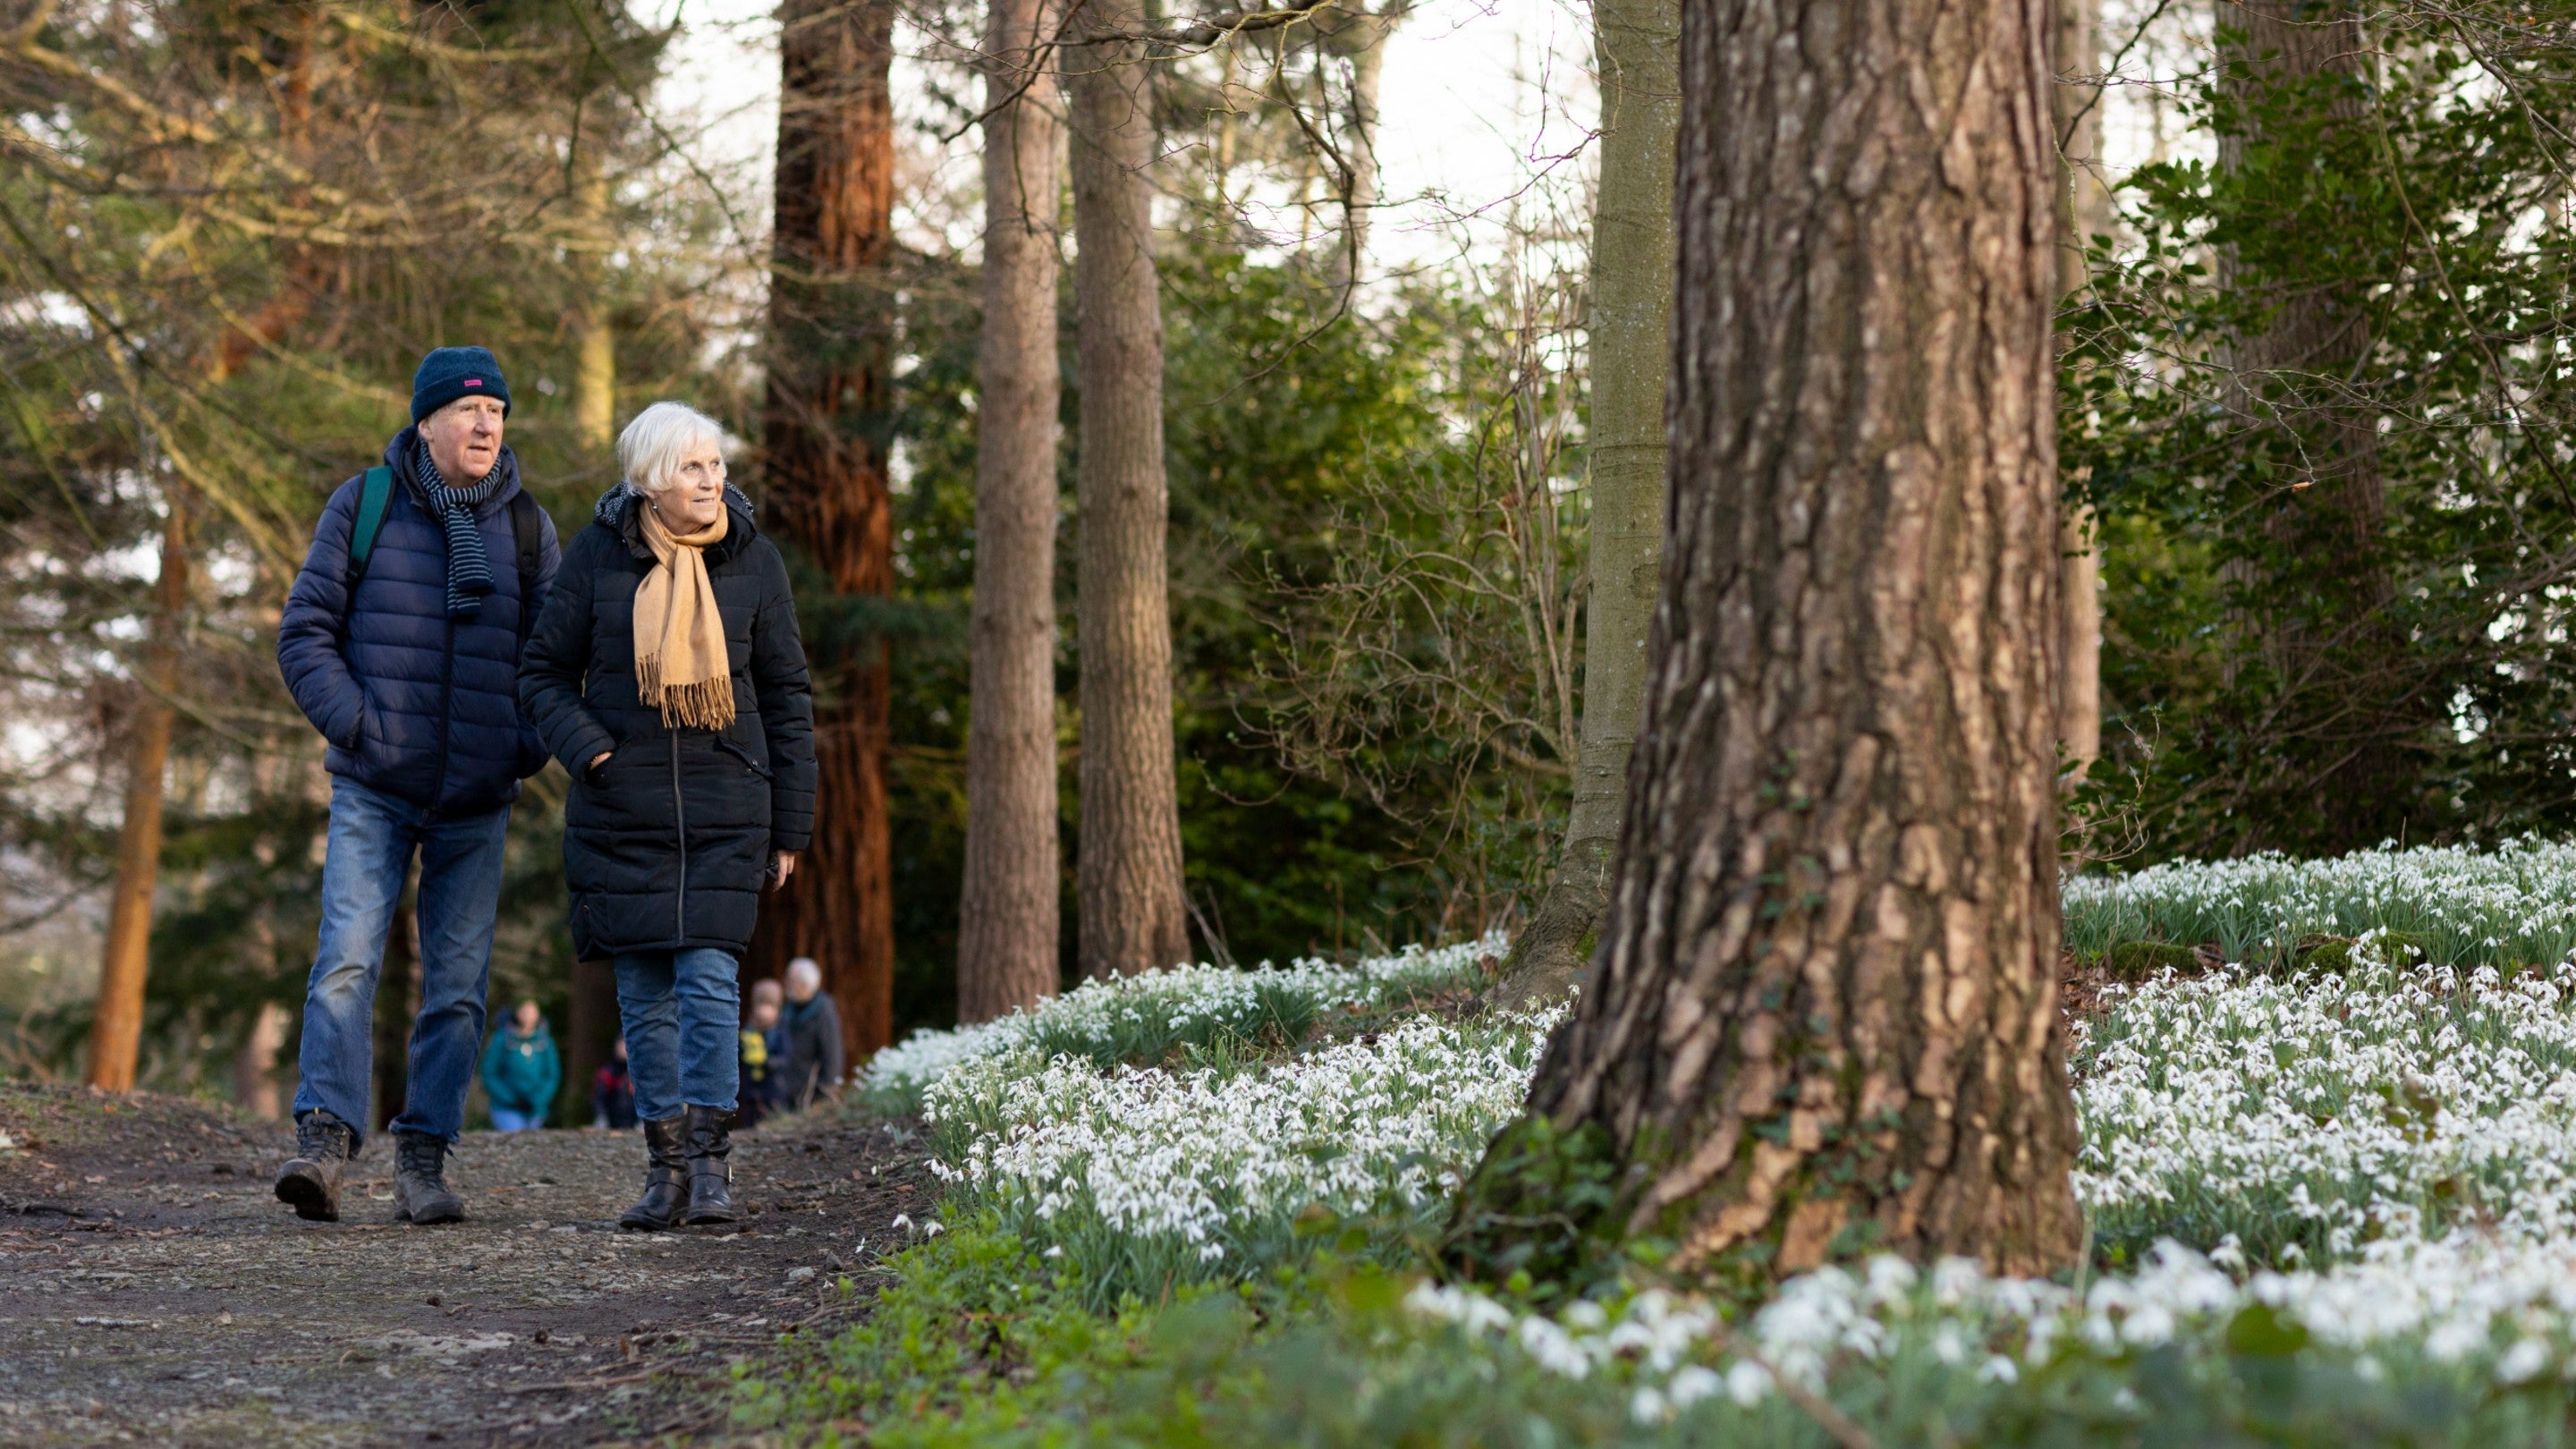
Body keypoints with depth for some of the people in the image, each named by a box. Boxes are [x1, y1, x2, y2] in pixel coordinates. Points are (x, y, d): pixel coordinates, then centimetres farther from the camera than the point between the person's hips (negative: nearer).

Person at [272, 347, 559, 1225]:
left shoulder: (526, 527, 7)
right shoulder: (364, 507, 1)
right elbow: (304, 633, 0)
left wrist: (528, 749, -2)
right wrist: (357, 725, -11)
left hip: (478, 803, 3)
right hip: (374, 791, -2)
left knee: (458, 983, 2)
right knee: (347, 960, -16)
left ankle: (424, 1162, 7)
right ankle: (325, 1143, -20)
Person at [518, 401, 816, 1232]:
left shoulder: (753, 562, 1)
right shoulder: (599, 554, -1)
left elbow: (785, 697, 7)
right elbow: (545, 672, 6)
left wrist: (789, 828, 6)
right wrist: (590, 752, -13)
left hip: (725, 811, 0)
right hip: (623, 812, 0)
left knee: (709, 979, -11)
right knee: (645, 995, 3)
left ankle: (710, 1163, -2)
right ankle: (665, 1167, 12)